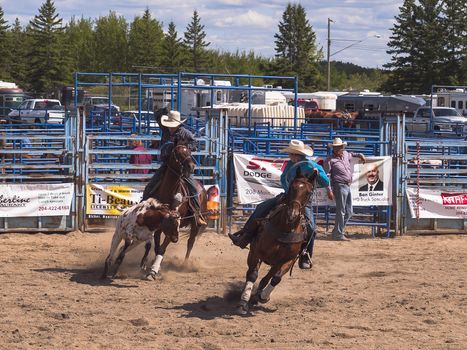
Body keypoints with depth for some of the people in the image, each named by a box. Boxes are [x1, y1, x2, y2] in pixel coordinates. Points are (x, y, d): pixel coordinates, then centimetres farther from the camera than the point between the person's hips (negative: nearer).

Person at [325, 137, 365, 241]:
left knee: (348, 212, 11)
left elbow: (350, 154, 41)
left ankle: (336, 232, 20)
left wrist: (359, 155, 28)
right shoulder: (330, 160, -7)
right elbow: (327, 176, -10)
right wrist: (329, 190, -17)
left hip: (348, 187, 8)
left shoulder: (346, 154, 13)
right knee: (341, 211, -7)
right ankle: (338, 234, -2)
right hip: (339, 186, -8)